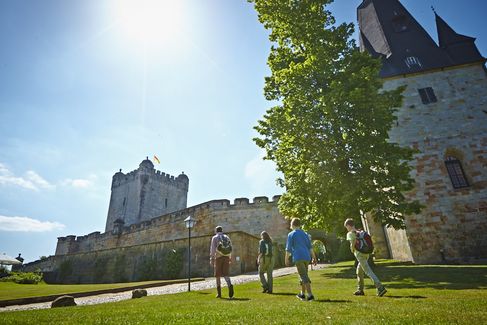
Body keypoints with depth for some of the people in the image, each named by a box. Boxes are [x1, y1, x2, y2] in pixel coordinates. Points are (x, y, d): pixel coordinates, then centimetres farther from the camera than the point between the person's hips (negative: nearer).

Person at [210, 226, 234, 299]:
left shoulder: (214, 238, 1)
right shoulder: (227, 237, 12)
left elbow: (212, 249, -9)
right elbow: (230, 249, 14)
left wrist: (211, 259, -11)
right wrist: (230, 258, 26)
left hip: (218, 258, -2)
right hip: (226, 257, 3)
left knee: (218, 275, 10)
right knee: (225, 274, 3)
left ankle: (219, 293, 13)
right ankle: (230, 286, -26)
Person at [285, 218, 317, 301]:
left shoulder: (291, 234, -2)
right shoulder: (305, 234, 15)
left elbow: (288, 248, -3)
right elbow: (310, 247, 10)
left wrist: (287, 259, 4)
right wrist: (314, 257, 10)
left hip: (298, 258, -6)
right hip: (306, 257, 6)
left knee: (304, 276, -6)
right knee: (304, 275, 17)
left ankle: (310, 295, -11)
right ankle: (302, 294, 26)